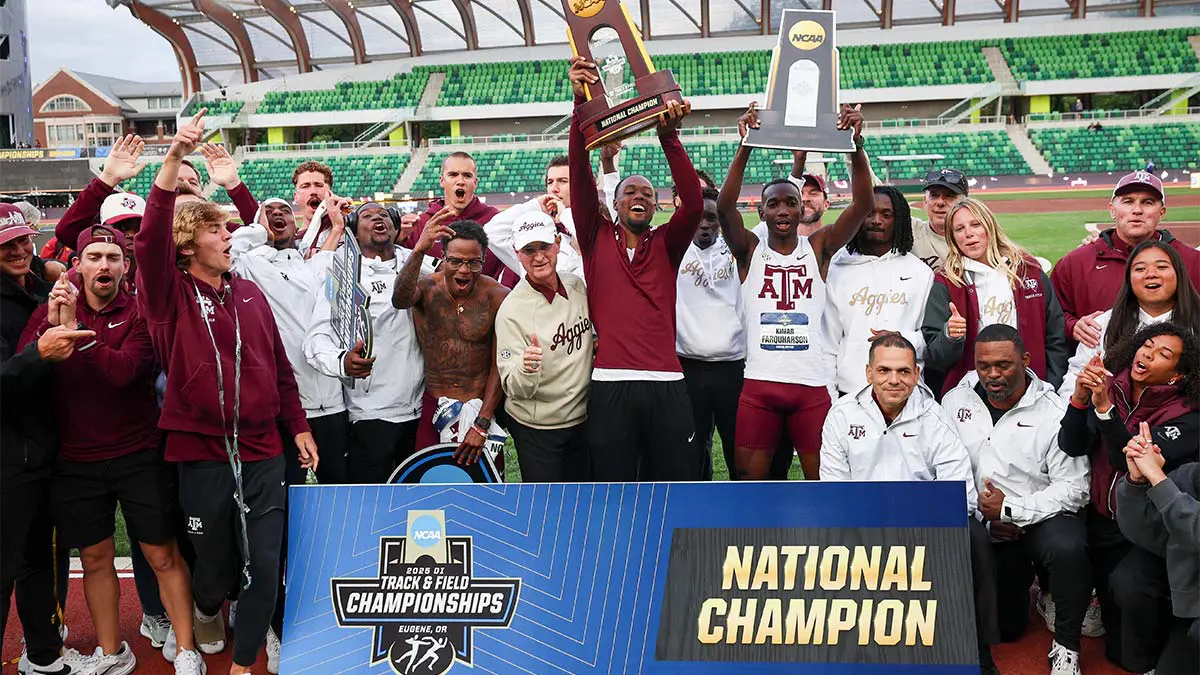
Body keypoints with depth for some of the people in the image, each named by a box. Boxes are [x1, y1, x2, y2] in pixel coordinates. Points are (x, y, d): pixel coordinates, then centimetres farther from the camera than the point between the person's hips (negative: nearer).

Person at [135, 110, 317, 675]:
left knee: (265, 569, 3)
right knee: (215, 564, 14)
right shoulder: (170, 295, -5)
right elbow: (150, 240, -24)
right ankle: (208, 612, 49)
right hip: (202, 456, -3)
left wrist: (298, 426, 10)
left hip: (263, 453, 3)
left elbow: (279, 367, 12)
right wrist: (174, 159, -32)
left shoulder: (250, 293, 8)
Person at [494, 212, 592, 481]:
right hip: (536, 429, -6)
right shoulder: (512, 310, -20)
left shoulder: (577, 285, -3)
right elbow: (514, 389, -21)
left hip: (582, 420, 6)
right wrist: (526, 368, -40)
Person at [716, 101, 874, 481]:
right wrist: (747, 145, -24)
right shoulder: (749, 250, 4)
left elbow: (863, 204, -7)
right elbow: (725, 207, -14)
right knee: (749, 479, 6)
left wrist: (856, 145, -21)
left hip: (812, 384, 0)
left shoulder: (819, 248, 6)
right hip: (759, 384, 0)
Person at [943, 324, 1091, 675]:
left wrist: (1009, 510, -19)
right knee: (1004, 628, 1)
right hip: (979, 526, 3)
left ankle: (1066, 647, -13)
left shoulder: (1053, 412, -10)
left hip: (1040, 518, -3)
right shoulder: (955, 401, 0)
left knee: (1067, 548, -37)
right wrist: (981, 515, -11)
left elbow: (1074, 489, -13)